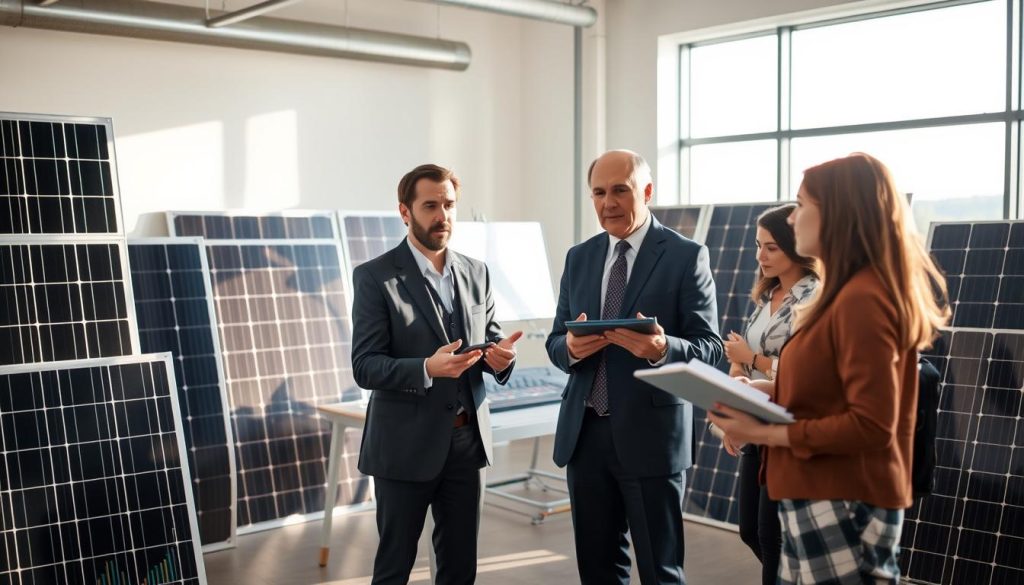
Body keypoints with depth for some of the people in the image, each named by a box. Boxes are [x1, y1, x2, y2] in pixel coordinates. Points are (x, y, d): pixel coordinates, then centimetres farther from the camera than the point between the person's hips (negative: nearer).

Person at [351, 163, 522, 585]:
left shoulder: (476, 273, 8)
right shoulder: (375, 277, -9)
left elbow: (488, 339, 13)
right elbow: (365, 367, -14)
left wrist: (500, 356, -12)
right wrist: (427, 368, -30)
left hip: (466, 440, 5)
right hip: (406, 445, -5)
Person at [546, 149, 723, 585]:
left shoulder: (686, 256, -4)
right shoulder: (579, 258, 10)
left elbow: (710, 348, -8)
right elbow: (555, 342, 11)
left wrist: (662, 349, -28)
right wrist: (571, 347, -13)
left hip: (650, 433, -5)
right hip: (584, 433, 5)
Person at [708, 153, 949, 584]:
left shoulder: (861, 298, -19)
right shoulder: (853, 292, 13)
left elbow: (872, 426, -22)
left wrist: (768, 433, -18)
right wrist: (766, 390, 8)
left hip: (842, 505, -10)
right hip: (831, 500, 10)